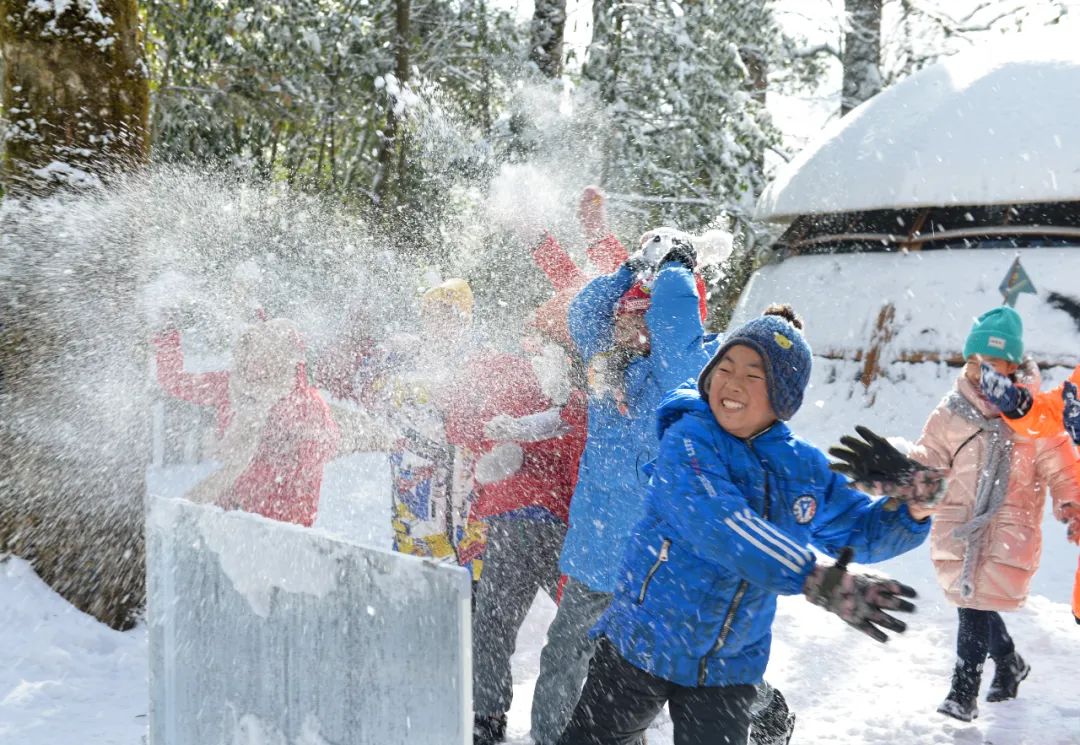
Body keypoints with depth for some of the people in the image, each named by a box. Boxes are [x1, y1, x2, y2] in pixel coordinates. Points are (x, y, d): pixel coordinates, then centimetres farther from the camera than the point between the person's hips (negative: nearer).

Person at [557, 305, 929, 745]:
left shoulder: (805, 468, 0)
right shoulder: (688, 438, -17)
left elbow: (862, 531, 11)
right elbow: (717, 524, -33)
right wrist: (818, 582, -43)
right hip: (639, 644, -3)